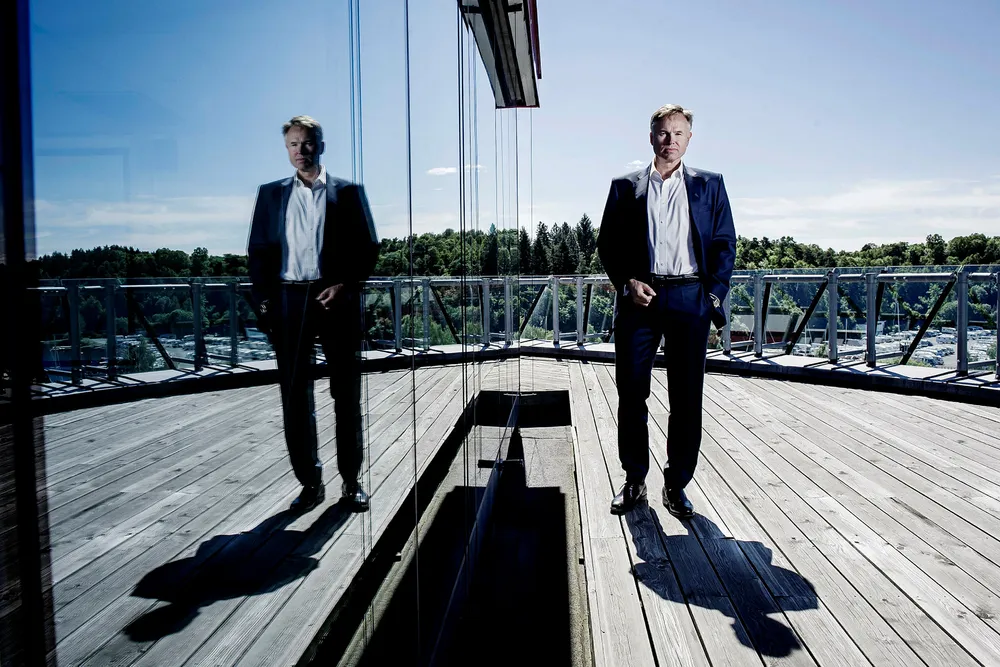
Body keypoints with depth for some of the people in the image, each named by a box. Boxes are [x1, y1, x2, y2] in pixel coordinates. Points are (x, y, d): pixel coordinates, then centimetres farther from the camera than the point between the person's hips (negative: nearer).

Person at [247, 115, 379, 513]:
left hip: (337, 299, -2)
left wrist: (345, 285, -11)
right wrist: (263, 301, 0)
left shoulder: (348, 192, 7)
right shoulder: (271, 194, 13)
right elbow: (258, 250, 10)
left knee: (347, 394, 4)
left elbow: (368, 247, 3)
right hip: (289, 300, 2)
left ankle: (351, 480, 15)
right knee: (294, 395, 3)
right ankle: (310, 482, 14)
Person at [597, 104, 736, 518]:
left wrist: (714, 295, -3)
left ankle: (677, 484, 15)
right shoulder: (625, 187, 12)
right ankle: (634, 480, 18)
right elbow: (607, 244, 9)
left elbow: (725, 245, 10)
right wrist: (628, 283, -6)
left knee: (687, 397, 2)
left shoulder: (709, 186, 13)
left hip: (690, 298, 0)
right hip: (639, 298, 0)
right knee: (632, 392, 3)